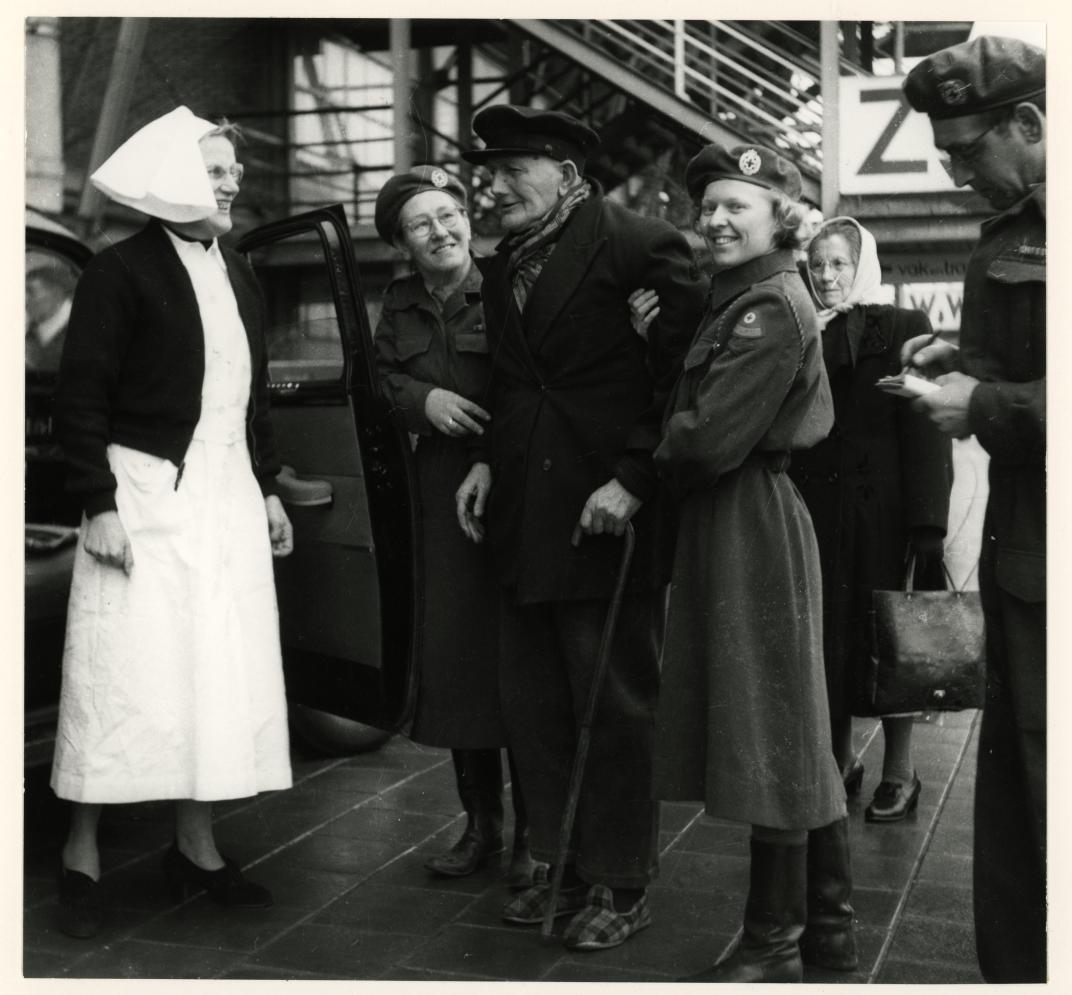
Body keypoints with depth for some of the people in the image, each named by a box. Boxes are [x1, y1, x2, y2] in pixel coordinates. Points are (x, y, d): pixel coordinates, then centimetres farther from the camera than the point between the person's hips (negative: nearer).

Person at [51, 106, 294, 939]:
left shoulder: (239, 273, 12)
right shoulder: (122, 270, -8)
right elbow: (81, 396, -9)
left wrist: (268, 487, 16)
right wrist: (98, 505, -14)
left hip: (228, 496, 7)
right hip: (146, 494, -6)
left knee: (224, 671, 8)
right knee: (127, 674, -4)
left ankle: (197, 845, 21)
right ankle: (83, 852, 12)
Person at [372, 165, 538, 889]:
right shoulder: (400, 306, 14)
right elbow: (380, 379, 17)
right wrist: (422, 398, -2)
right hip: (443, 492, 6)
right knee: (452, 652, 9)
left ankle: (534, 834, 9)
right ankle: (481, 822, 23)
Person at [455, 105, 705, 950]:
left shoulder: (642, 247, -10)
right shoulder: (503, 266, 14)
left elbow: (685, 375, -13)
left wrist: (632, 479, -17)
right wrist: (487, 459, 9)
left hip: (607, 517, -8)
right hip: (525, 519, 8)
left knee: (615, 708, 3)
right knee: (532, 705, 13)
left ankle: (621, 885, 18)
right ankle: (563, 865, 29)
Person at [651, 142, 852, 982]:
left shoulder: (772, 307, -15)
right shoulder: (739, 300, 16)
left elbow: (710, 442, -20)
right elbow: (690, 409, 14)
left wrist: (658, 454, -3)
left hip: (752, 527, -10)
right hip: (731, 525, 10)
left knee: (769, 728, 0)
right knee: (790, 727, 15)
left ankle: (774, 943, 13)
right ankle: (829, 926, 28)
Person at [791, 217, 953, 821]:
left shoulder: (903, 330, -2)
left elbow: (927, 435, -8)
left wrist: (929, 524, -14)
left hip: (880, 512, -4)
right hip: (812, 510, 4)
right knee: (825, 638, 7)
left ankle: (899, 772, 16)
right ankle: (840, 760, 22)